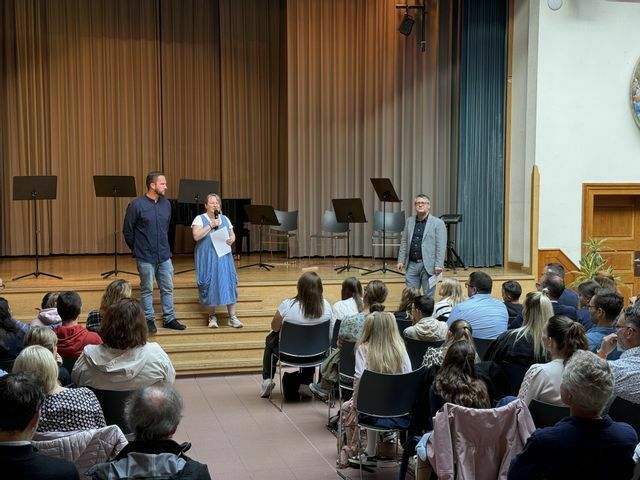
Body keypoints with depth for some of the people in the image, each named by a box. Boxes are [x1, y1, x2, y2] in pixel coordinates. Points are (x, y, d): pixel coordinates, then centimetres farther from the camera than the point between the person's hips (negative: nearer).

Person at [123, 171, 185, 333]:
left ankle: (169, 319, 21)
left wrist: (163, 246, 15)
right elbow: (127, 230, -4)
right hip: (146, 257, -4)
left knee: (167, 288, 10)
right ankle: (149, 320, 19)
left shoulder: (166, 204, 2)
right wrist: (137, 250, 4)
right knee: (147, 289, 7)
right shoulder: (137, 204, -11)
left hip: (164, 255, 5)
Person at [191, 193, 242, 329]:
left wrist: (231, 240, -9)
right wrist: (211, 225, -18)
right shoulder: (200, 219, -2)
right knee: (210, 285, -1)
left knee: (229, 283, -4)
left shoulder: (225, 219, 12)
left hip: (223, 258, 3)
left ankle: (232, 316, 1)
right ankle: (212, 316, 14)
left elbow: (232, 235, 14)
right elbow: (196, 236, -15)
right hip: (207, 259, -3)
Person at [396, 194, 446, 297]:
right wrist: (401, 261, 7)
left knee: (428, 297, 3)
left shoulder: (438, 223, -3)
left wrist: (439, 265, -15)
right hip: (412, 264, 4)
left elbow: (441, 246, -8)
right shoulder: (409, 221, 12)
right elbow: (404, 242, 14)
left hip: (428, 265, -4)